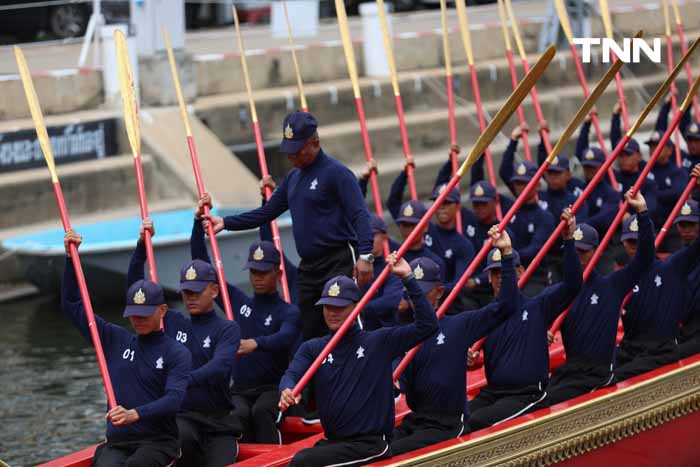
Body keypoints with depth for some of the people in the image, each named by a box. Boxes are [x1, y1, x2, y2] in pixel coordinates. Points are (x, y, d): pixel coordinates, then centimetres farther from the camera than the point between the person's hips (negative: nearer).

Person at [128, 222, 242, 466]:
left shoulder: (227, 329, 1)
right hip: (180, 415, 1)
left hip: (218, 420, -1)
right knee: (183, 436, -33)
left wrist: (184, 381, -35)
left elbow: (221, 366, -19)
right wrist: (142, 245, 6)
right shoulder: (172, 323, 14)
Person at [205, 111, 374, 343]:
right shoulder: (293, 177, 17)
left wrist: (365, 255, -28)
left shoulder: (336, 172, -9)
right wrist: (226, 222, 16)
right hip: (308, 267, 9)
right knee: (309, 332, 8)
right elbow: (268, 212, 23)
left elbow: (360, 215, -17)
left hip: (339, 262, -8)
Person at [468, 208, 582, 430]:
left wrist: (568, 240, -17)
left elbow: (572, 284, -8)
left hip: (527, 393, -4)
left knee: (478, 421, -29)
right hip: (491, 392, 4)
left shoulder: (537, 306, 4)